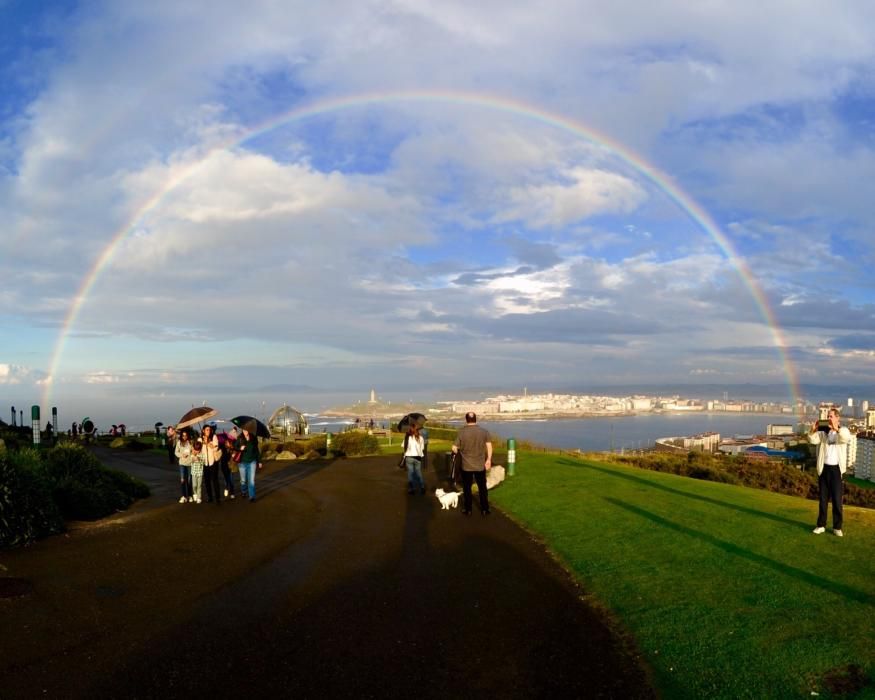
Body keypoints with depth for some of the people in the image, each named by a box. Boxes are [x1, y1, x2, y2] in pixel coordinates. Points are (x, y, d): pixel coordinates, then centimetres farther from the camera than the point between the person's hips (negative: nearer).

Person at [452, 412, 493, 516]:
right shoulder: (484, 432, -5)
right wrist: (489, 459, 4)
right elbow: (489, 446, -6)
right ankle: (485, 509, 17)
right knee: (482, 487, 13)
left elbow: (454, 448, -6)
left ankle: (467, 509, 17)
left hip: (466, 466, -2)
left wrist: (458, 452, 16)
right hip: (480, 465, 2)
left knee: (467, 488, 11)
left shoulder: (461, 432, -10)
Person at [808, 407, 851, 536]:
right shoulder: (823, 431, 6)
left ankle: (837, 527, 8)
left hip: (836, 469, -3)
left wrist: (836, 429, -41)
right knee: (823, 499, 9)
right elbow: (813, 440, -9)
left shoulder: (843, 431, -1)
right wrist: (813, 430, -28)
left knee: (837, 500, 0)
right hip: (824, 468, 3)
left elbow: (846, 438, -25)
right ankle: (821, 525, 15)